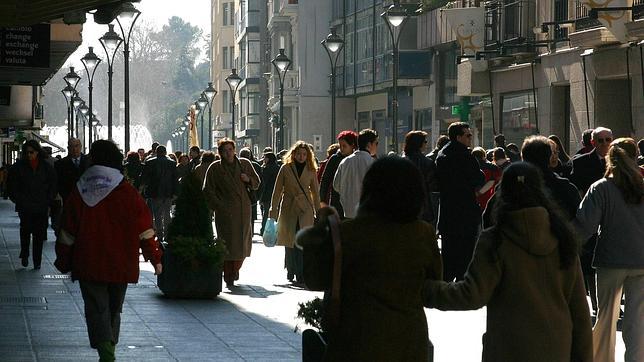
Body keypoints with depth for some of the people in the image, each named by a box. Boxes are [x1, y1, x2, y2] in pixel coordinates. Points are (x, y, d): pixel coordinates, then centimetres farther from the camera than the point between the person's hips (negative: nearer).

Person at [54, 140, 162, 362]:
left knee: (96, 308, -3)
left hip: (88, 265, -1)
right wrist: (155, 258, 3)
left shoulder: (79, 192, -2)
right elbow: (144, 229, -5)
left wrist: (63, 262, 12)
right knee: (114, 308, 17)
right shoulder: (127, 193, -6)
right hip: (120, 266, 1)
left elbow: (67, 232, 2)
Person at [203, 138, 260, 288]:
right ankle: (229, 279, -1)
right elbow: (208, 191, 2)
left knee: (244, 244, 4)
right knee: (229, 245, -7)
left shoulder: (245, 164, 10)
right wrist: (218, 206, -8)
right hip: (225, 212, -3)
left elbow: (256, 183, 19)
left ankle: (235, 270, 29)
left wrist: (249, 180, -3)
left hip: (244, 210, 3)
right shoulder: (215, 168, 2)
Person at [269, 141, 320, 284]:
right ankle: (291, 272, 17)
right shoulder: (285, 169, 2)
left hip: (305, 211, 0)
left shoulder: (311, 171, 6)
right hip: (288, 210, 0)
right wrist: (273, 211, 0)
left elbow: (315, 193, 12)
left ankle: (300, 275, -9)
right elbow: (277, 191, 4)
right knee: (290, 243, 3)